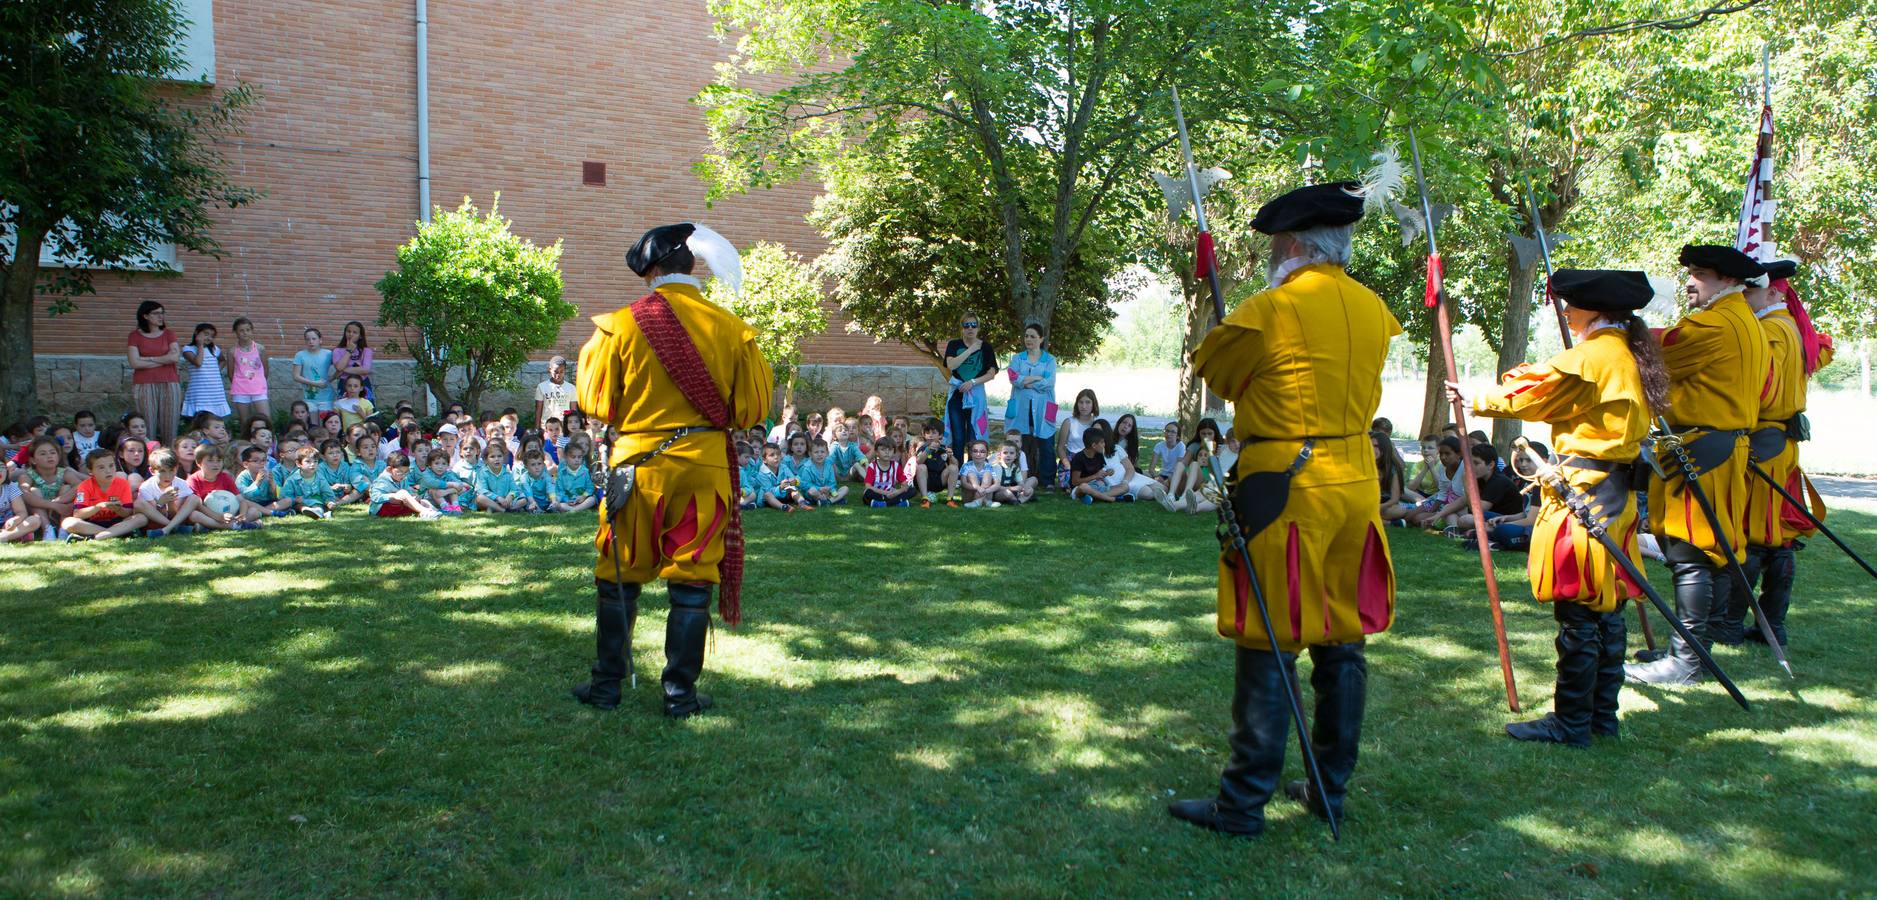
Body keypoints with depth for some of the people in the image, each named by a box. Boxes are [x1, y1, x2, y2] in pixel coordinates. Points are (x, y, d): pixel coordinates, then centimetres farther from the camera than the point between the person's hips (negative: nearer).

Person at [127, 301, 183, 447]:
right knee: (147, 426, -7)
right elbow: (135, 363, -6)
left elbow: (175, 356, -5)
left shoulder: (168, 334, 12)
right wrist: (165, 360, -4)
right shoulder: (135, 336, 6)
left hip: (169, 384, 2)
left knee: (169, 424, -2)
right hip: (144, 385, -2)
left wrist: (147, 359, -5)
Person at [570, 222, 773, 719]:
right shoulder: (730, 328, -4)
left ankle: (607, 683, 22)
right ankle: (681, 693, 12)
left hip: (636, 465, 0)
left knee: (618, 579, 14)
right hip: (704, 468, 1)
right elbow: (751, 408, 1)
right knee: (691, 581, 7)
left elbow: (597, 402, 1)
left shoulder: (621, 325, -7)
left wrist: (590, 354, 17)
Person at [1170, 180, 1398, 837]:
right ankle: (1331, 790, 25)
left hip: (1286, 490, -6)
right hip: (1356, 486, 7)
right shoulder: (1373, 310, 7)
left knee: (1269, 651, -2)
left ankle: (1243, 804, 6)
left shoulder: (1270, 310, -12)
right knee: (1342, 645, 13)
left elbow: (1209, 366, 3)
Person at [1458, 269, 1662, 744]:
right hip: (1618, 495, 9)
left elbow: (1525, 392, -5)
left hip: (1582, 493, -9)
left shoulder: (1590, 357, -14)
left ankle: (1571, 722, 2)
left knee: (1578, 613, -4)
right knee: (1607, 607, 12)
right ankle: (1603, 716, 20)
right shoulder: (1632, 357, 14)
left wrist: (1476, 401, 9)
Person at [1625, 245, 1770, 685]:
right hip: (1730, 448, 11)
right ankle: (1692, 648, 20)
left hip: (1697, 452, -11)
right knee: (1715, 550, 13)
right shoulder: (1752, 326, 19)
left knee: (1689, 555, -9)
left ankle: (1684, 661, -6)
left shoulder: (1713, 324, -15)